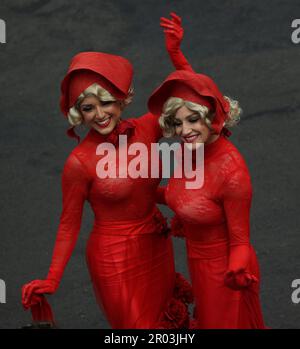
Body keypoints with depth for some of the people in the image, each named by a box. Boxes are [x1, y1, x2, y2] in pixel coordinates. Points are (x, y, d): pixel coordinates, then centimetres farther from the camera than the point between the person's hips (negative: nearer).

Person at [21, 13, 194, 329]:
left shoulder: (144, 129, -11)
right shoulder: (79, 162, -22)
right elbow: (69, 224, -14)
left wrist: (175, 53, -21)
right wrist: (51, 280, -20)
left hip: (157, 247, 5)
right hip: (115, 258, -5)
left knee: (167, 317, 24)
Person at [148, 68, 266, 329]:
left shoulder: (233, 172, -32)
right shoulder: (189, 151, -11)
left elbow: (240, 241, -23)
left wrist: (238, 275, -40)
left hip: (225, 270, -7)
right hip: (200, 266, 7)